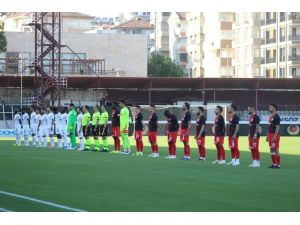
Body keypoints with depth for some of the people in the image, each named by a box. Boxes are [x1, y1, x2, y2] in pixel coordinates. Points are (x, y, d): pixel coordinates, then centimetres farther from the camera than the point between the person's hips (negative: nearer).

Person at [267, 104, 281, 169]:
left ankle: (278, 165, -4)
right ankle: (274, 164, 16)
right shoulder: (271, 116, 15)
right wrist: (268, 136, 18)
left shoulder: (276, 117, -13)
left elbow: (277, 127, -18)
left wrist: (274, 137, -22)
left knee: (276, 150, -7)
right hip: (270, 135, 9)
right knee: (272, 150, 11)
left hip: (275, 135, -9)